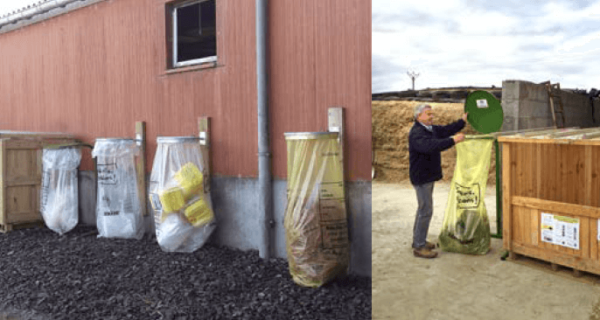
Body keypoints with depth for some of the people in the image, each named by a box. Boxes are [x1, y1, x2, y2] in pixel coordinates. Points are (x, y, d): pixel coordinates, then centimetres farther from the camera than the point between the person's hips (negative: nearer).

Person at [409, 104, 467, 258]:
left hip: (428, 175, 10)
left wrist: (463, 121, 14)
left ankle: (418, 240, 30)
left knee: (423, 209, 18)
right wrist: (452, 140, -39)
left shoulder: (431, 129, 9)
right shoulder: (416, 133, -22)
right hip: (421, 177, -10)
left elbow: (446, 130, 20)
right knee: (426, 211, -8)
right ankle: (419, 247, 0)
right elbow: (431, 146, -37)